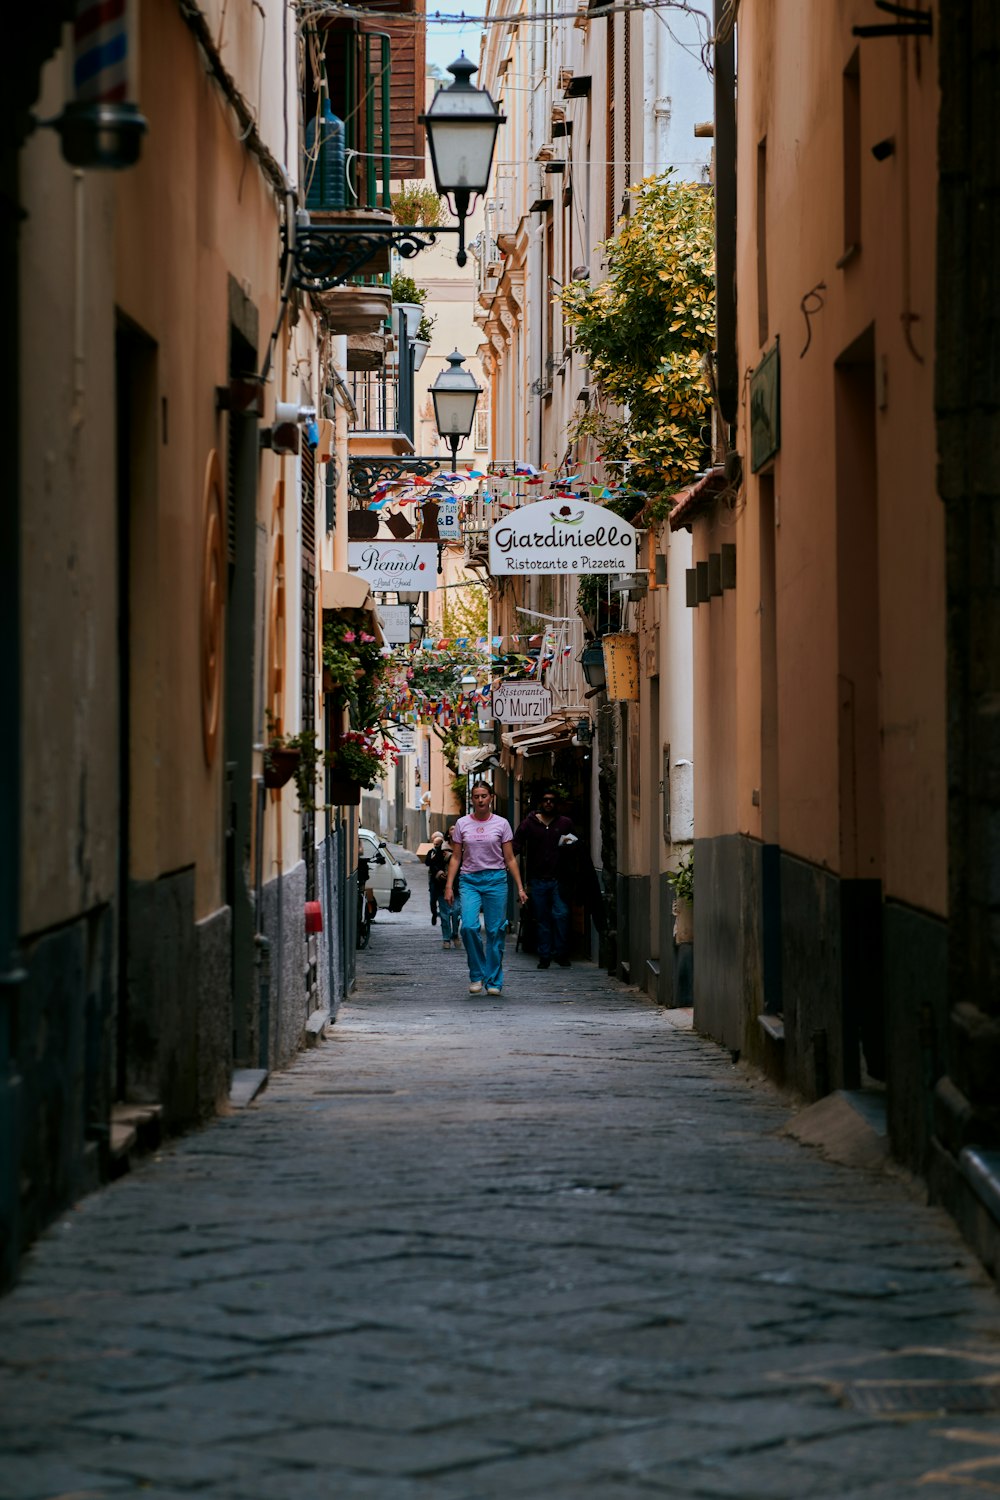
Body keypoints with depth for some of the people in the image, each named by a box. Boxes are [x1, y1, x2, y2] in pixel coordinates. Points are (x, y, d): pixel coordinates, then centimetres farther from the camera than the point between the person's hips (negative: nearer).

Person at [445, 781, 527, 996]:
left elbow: (510, 859, 5)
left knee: (495, 931, 0)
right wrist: (449, 886, 0)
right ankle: (477, 974, -1)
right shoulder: (462, 824, 6)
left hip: (495, 879, 0)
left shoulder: (501, 824, 3)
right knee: (469, 926, -18)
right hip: (470, 881, 0)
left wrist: (520, 888, 0)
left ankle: (494, 981, 9)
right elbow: (456, 858, 8)